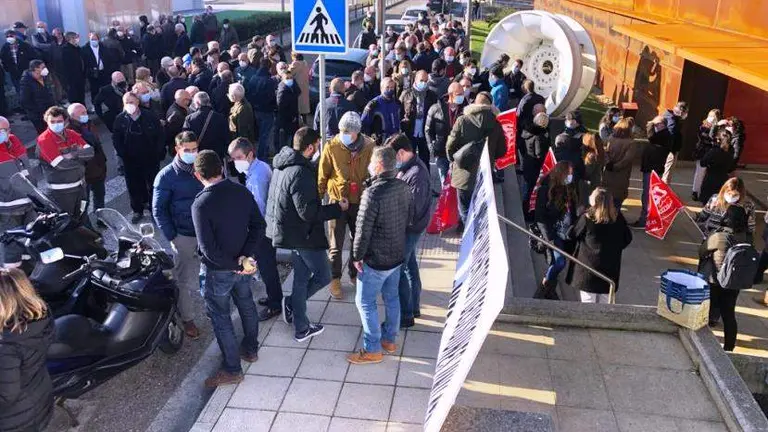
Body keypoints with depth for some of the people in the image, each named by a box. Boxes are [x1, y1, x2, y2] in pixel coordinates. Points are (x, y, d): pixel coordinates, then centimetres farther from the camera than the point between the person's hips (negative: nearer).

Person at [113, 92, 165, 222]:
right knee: (134, 186, 10)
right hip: (131, 160, 1)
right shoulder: (120, 119, -5)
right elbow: (116, 139, 4)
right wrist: (122, 154, -3)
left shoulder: (150, 116, -9)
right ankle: (137, 210, 25)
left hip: (150, 159, -1)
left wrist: (159, 153, -7)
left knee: (153, 185, 9)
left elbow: (160, 135, -3)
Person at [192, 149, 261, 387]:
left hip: (217, 271, -6)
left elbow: (208, 248, -27)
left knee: (220, 318, 10)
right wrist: (245, 256, -12)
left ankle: (232, 370, 20)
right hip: (243, 265, 6)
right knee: (246, 306, 25)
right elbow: (259, 226, -5)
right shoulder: (242, 191, -7)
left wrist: (235, 265, -16)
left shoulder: (201, 203, -24)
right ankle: (250, 349, 45)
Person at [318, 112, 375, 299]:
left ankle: (355, 274, 37)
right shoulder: (331, 147, -14)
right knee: (336, 244, 6)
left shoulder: (368, 146, -8)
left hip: (360, 201, 3)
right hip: (338, 200, -2)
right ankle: (335, 279, 23)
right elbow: (322, 175, -5)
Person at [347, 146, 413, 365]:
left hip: (376, 259, -8)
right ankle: (390, 339, 37)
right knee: (391, 298, 21)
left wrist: (357, 256, -9)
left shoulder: (373, 193, -27)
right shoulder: (403, 187, -4)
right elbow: (409, 217, 10)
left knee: (365, 302, 8)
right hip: (398, 255, 8)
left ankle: (372, 350, 17)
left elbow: (363, 230, -22)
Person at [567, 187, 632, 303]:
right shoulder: (618, 218, -3)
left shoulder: (587, 218, -17)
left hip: (589, 265, -4)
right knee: (605, 303, 16)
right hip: (610, 267, 4)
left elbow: (571, 235, -5)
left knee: (588, 302, 6)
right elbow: (627, 238, 8)